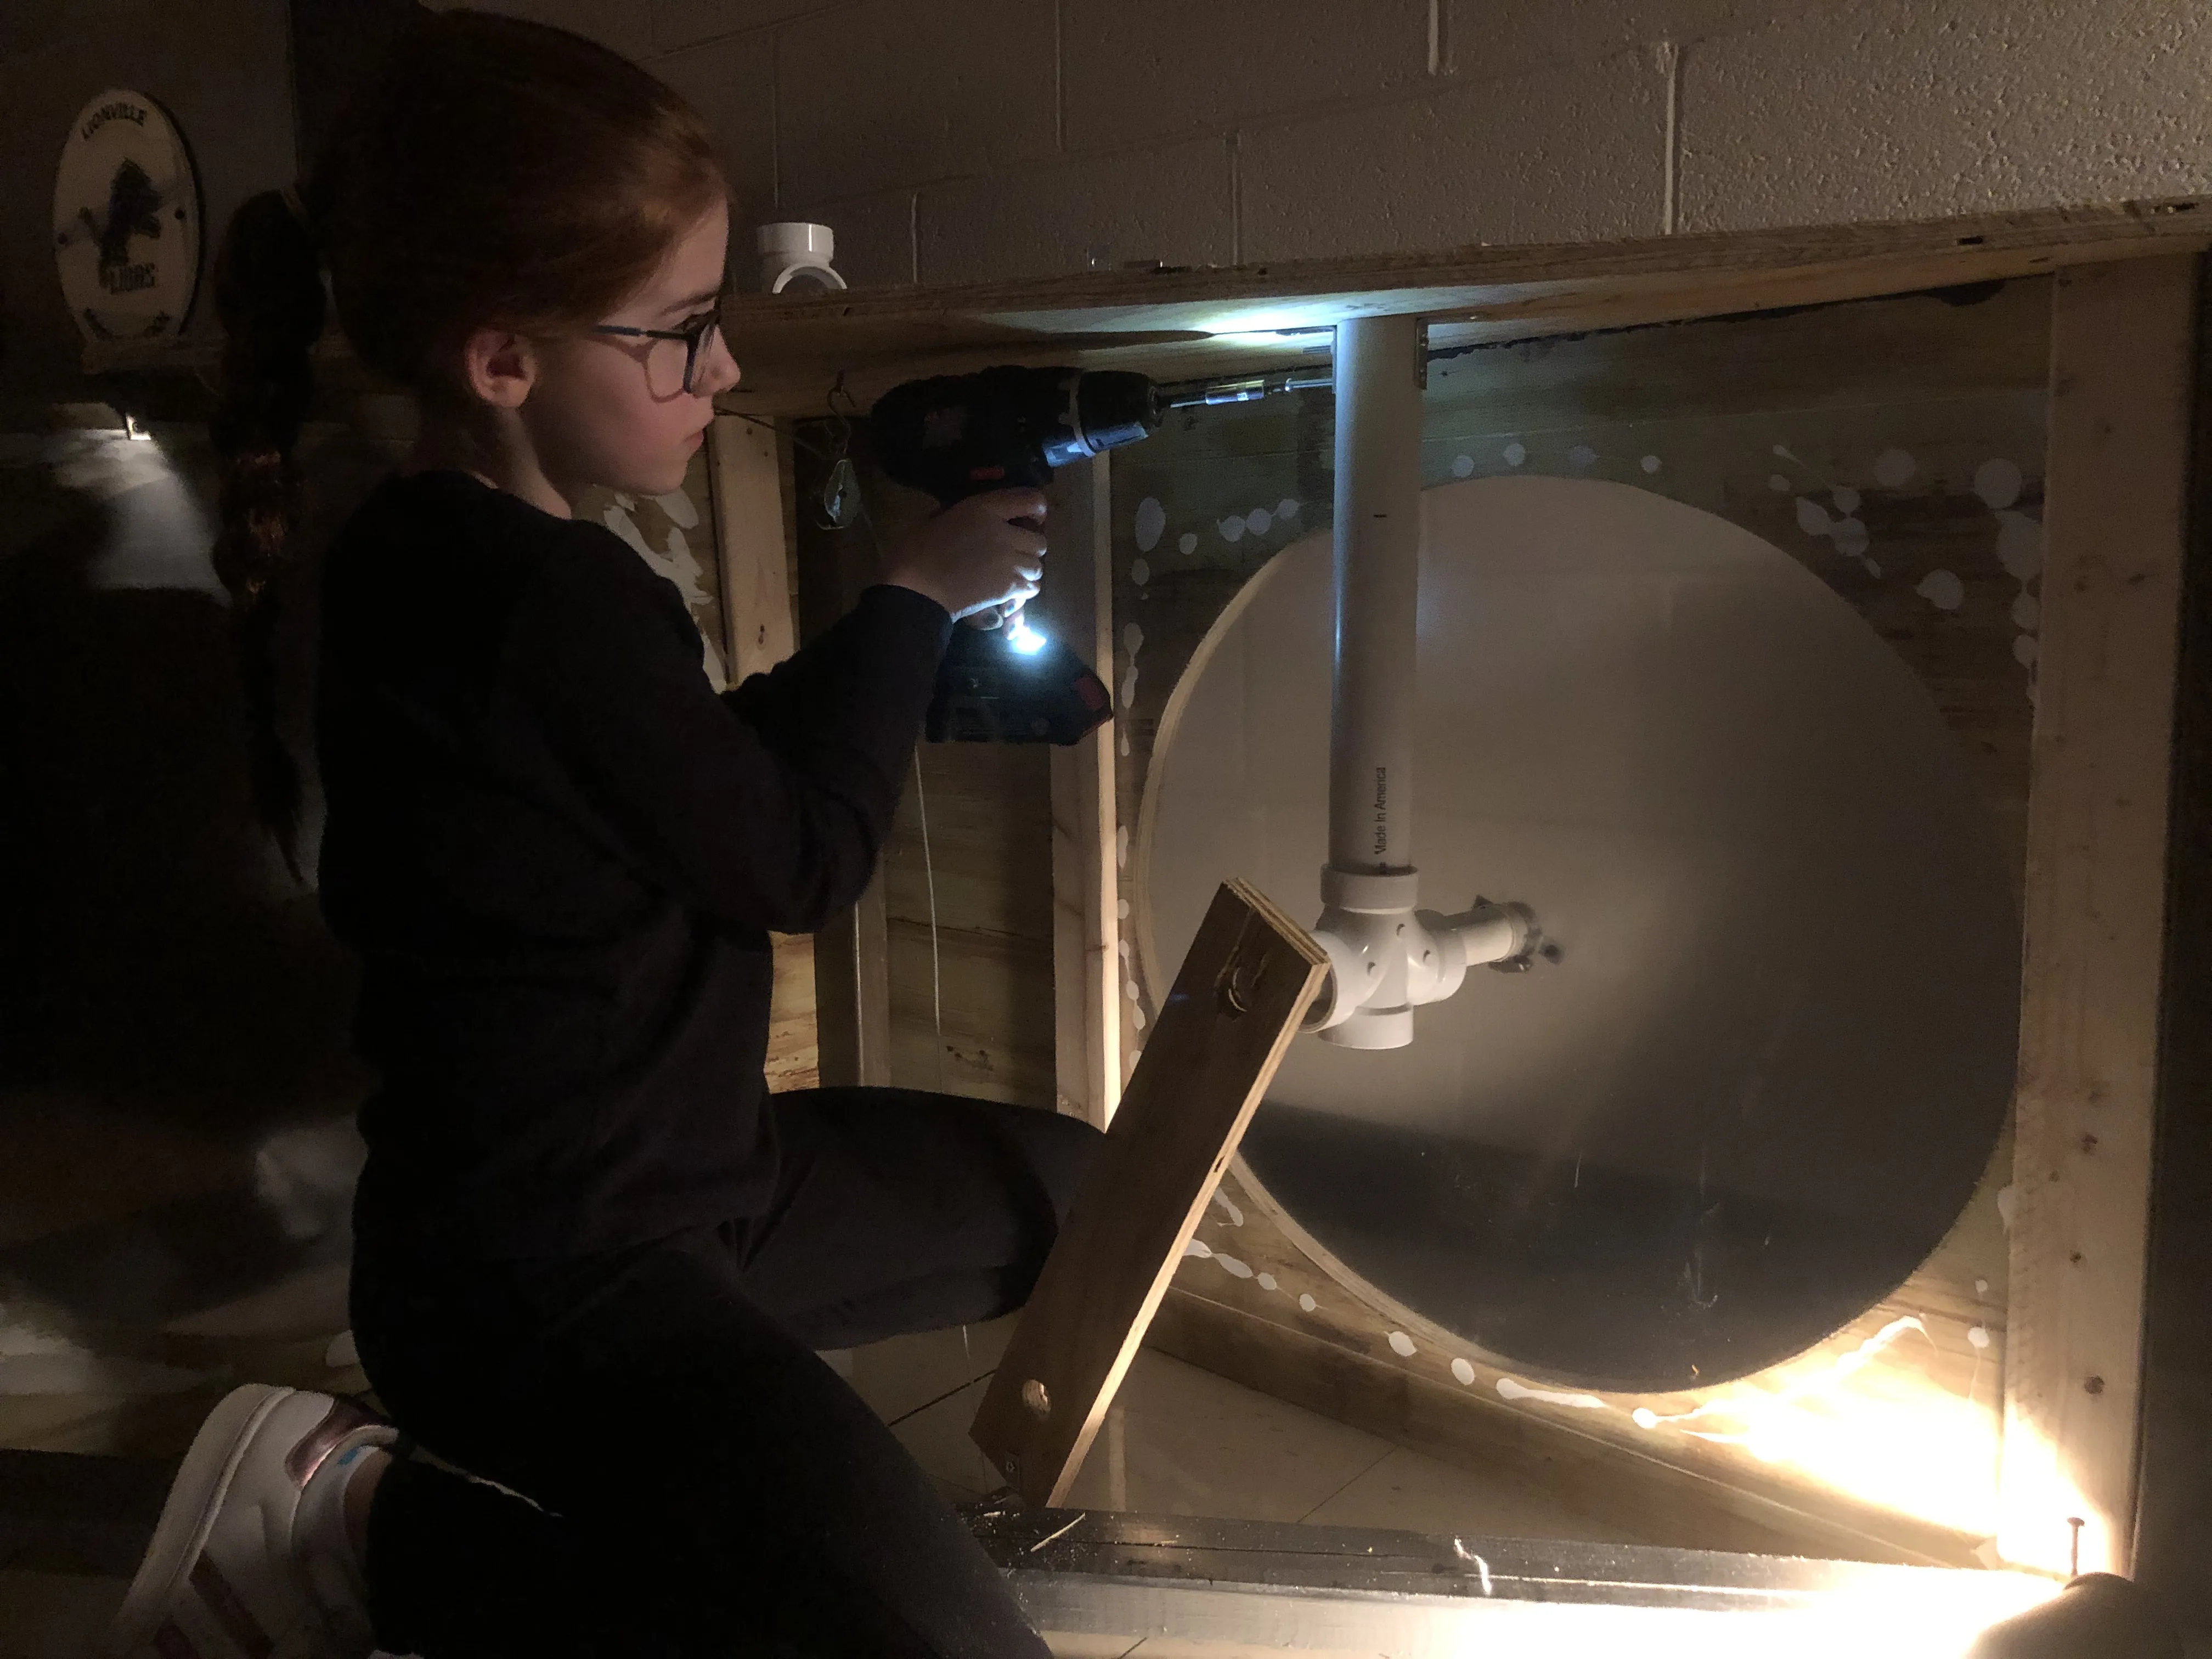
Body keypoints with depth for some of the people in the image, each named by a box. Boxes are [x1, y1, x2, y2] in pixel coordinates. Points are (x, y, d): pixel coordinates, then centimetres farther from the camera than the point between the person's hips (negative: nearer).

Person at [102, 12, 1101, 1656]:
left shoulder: (443, 553, 6)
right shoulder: (539, 596, -24)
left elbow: (721, 774, 14)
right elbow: (796, 862, -13)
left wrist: (897, 633, 5)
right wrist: (911, 601, -1)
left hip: (685, 1172, 10)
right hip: (546, 1272, -10)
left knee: (1086, 1195, 21)